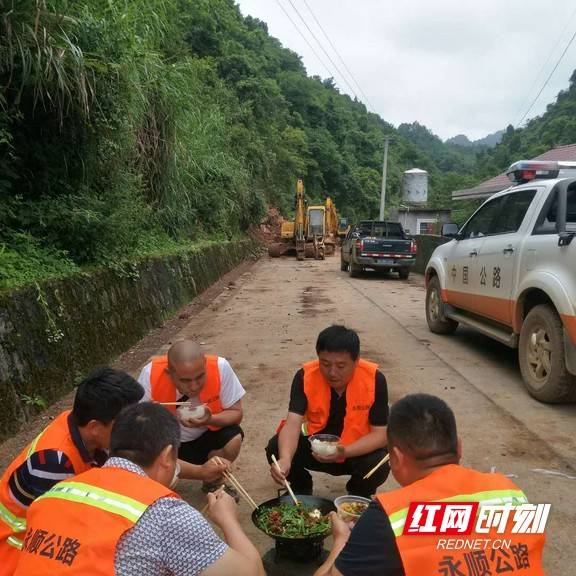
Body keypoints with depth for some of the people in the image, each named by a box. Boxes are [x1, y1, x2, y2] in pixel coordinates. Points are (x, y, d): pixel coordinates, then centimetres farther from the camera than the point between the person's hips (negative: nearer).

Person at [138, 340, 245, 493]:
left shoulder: (220, 367, -26)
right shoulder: (151, 374, -27)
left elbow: (236, 413, -14)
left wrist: (210, 420, -35)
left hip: (206, 437, 0)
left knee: (233, 438, -27)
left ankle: (212, 482, 4)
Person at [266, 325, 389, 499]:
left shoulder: (374, 379, -23)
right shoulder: (305, 376, -21)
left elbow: (380, 434, -21)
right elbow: (293, 424, -30)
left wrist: (344, 452, -37)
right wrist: (285, 459, -50)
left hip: (357, 451, -1)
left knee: (379, 464, -31)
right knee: (276, 448, -25)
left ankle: (359, 494, 6)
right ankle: (300, 488, 9)